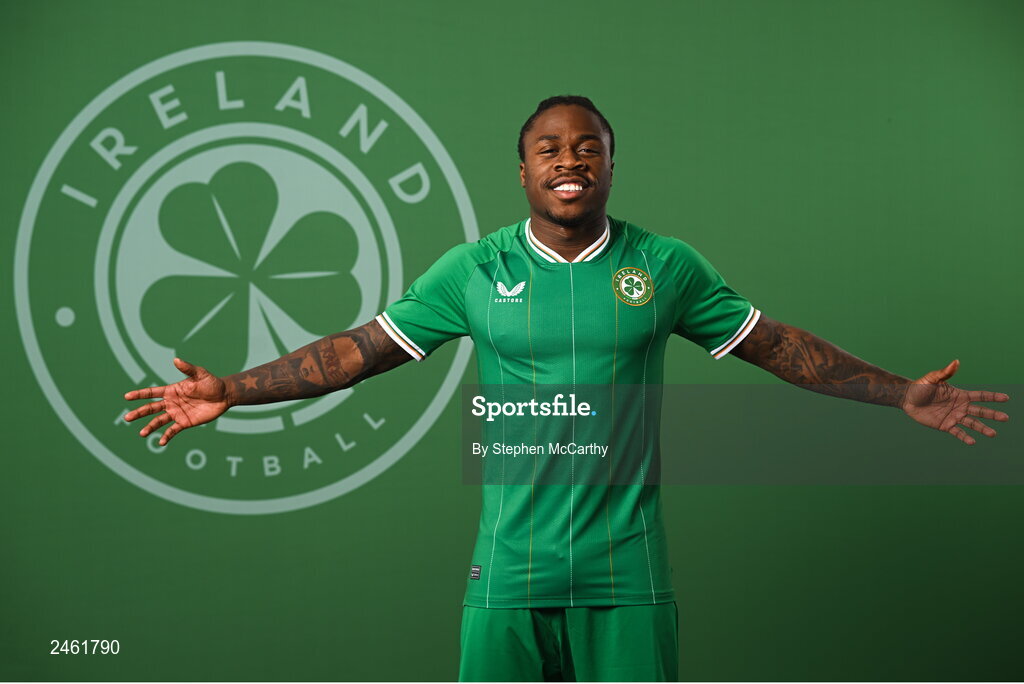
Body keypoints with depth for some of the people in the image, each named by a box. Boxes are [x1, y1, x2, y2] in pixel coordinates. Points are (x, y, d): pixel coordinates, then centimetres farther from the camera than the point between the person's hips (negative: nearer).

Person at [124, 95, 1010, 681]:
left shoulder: (665, 266, 2)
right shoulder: (474, 270, 1)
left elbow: (777, 345, 8)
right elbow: (362, 348, 3)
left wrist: (902, 394, 5)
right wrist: (232, 391, -3)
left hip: (628, 573, 0)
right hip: (511, 571, 0)